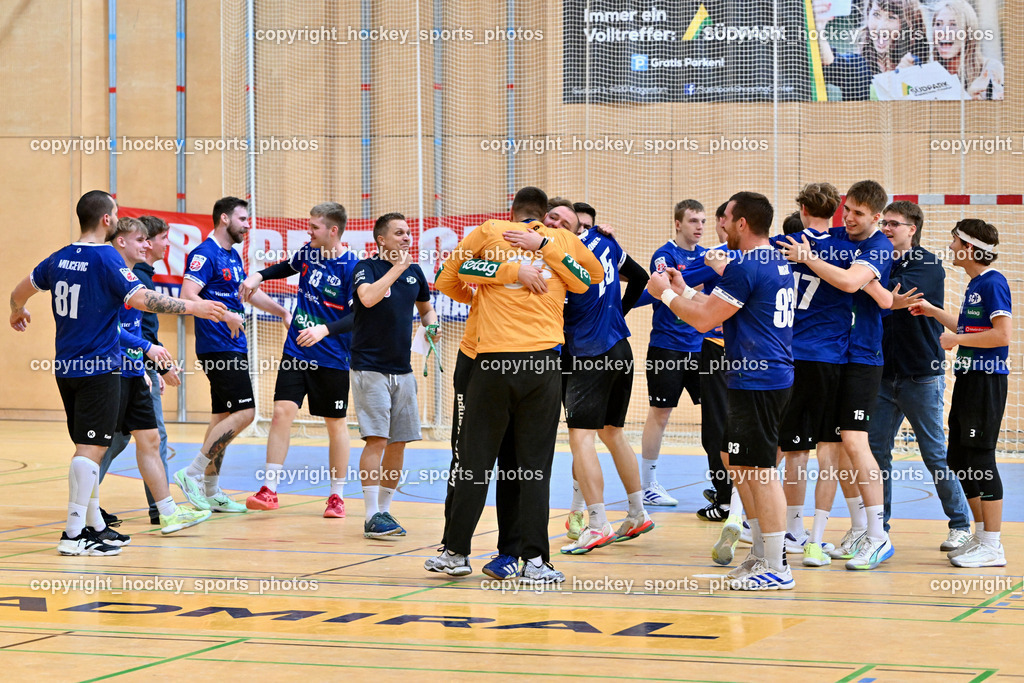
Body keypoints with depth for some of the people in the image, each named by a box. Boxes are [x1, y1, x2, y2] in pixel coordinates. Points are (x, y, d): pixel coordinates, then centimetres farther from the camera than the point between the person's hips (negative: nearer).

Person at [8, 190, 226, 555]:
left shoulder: (60, 258, 9)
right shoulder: (106, 258, -13)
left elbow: (21, 290, 23)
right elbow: (141, 298, -22)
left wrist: (18, 312, 45)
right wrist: (192, 307, -17)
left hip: (66, 368, 8)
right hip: (98, 369, -8)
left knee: (88, 446, 16)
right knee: (90, 448, -8)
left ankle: (94, 525, 21)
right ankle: (74, 533, -12)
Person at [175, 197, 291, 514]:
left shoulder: (233, 256, 17)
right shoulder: (205, 254, -12)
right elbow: (188, 295, -23)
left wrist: (282, 311, 30)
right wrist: (226, 315, -30)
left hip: (234, 346, 10)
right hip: (218, 346, -10)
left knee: (223, 416, 10)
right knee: (243, 413, -15)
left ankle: (211, 492, 13)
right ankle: (192, 473, -10)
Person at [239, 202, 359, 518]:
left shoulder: (352, 268, -15)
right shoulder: (309, 252, 3)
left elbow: (358, 315, -20)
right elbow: (287, 266, 26)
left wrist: (325, 330, -33)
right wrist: (259, 276, 10)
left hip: (332, 359, -4)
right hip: (295, 352, 4)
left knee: (335, 424, 7)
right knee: (282, 412, -7)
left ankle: (337, 496, 20)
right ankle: (270, 490, -5)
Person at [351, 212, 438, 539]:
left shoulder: (414, 271, 10)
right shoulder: (366, 267, -7)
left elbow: (426, 308, 26)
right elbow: (368, 297, -29)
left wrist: (432, 324, 4)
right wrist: (396, 268, -24)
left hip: (402, 370, 6)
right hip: (370, 367, -6)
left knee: (399, 442, 6)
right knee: (377, 439, -13)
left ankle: (384, 510, 17)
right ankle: (371, 516, -11)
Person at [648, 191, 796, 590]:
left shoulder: (746, 267, -17)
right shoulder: (776, 261, 15)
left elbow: (704, 319, -14)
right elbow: (722, 309, 23)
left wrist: (666, 294, 0)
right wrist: (683, 291, 26)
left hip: (757, 379, -10)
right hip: (774, 374, 10)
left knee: (760, 471, -6)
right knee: (733, 460, 19)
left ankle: (776, 569, -3)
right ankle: (761, 553, 23)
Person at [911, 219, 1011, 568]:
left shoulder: (993, 283, -14)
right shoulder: (975, 284, 15)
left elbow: (1003, 333, -23)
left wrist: (956, 340, -15)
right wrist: (934, 311, 26)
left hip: (987, 381, -10)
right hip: (968, 379, 10)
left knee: (980, 459, -7)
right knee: (958, 459, 13)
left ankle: (992, 547, -2)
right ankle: (981, 535, 22)